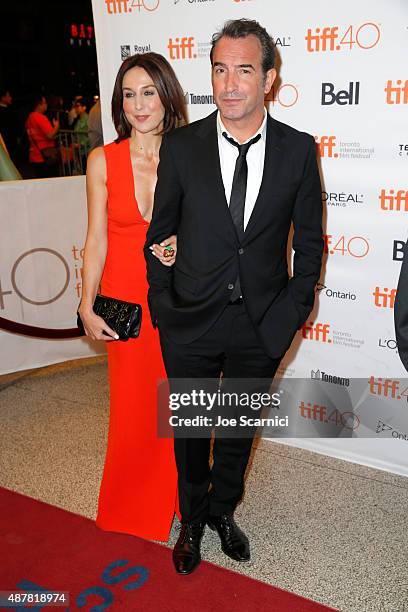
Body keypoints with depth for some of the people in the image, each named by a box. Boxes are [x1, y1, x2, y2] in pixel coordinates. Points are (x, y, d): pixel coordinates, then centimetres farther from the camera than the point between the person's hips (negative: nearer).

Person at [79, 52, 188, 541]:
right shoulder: (103, 161, -3)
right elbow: (97, 240, 0)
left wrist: (182, 247, -15)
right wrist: (87, 307, -3)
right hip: (127, 298, 0)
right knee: (133, 405, 8)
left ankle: (183, 498, 34)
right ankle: (132, 510, 32)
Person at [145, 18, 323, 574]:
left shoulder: (298, 150, -5)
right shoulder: (181, 147, -7)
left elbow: (309, 241, 2)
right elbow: (159, 234, 1)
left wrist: (292, 311, -4)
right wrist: (163, 307, -3)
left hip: (262, 323, 1)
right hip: (192, 322, 0)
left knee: (240, 427, 20)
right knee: (190, 429, 16)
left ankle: (223, 509, 46)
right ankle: (192, 520, 42)